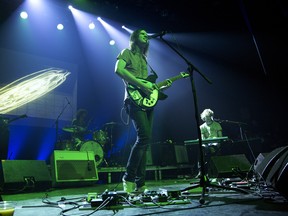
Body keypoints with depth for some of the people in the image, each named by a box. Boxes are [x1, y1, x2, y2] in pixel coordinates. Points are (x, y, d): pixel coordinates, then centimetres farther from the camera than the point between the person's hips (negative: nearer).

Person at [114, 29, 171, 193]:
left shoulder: (143, 58, 30)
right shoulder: (127, 53, 8)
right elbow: (119, 69, -13)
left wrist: (161, 87, 13)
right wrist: (141, 84, -17)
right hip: (135, 100, -8)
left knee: (145, 141, 2)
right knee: (145, 137, -21)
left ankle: (140, 184, 7)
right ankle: (129, 178, -9)